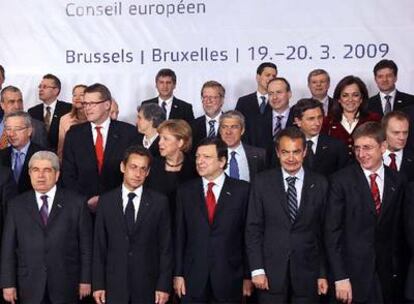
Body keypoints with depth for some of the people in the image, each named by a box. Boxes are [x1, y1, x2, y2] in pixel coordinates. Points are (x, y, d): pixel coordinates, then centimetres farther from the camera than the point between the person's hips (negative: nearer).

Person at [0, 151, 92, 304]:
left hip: (66, 286, -1)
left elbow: (86, 244, 0)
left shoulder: (76, 203, 0)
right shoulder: (17, 205, 5)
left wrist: (85, 280, -2)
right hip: (30, 287, 1)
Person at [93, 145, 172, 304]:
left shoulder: (159, 202, -1)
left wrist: (164, 286, -5)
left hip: (147, 285, -1)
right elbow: (99, 246, 3)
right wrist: (98, 284, -1)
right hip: (114, 285, 1)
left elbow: (165, 247, -1)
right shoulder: (106, 201, 2)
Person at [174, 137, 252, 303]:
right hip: (193, 279, 2)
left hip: (229, 279, -1)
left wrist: (248, 276, -3)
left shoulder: (242, 190, -2)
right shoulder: (185, 191, 5)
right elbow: (179, 235, 4)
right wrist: (178, 274, 0)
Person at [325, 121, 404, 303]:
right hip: (352, 273, -3)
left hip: (385, 274, 3)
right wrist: (340, 277, -14)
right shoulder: (341, 180, -9)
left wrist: (395, 269, 8)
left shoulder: (396, 182, 3)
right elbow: (332, 231, -10)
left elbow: (395, 228, 11)